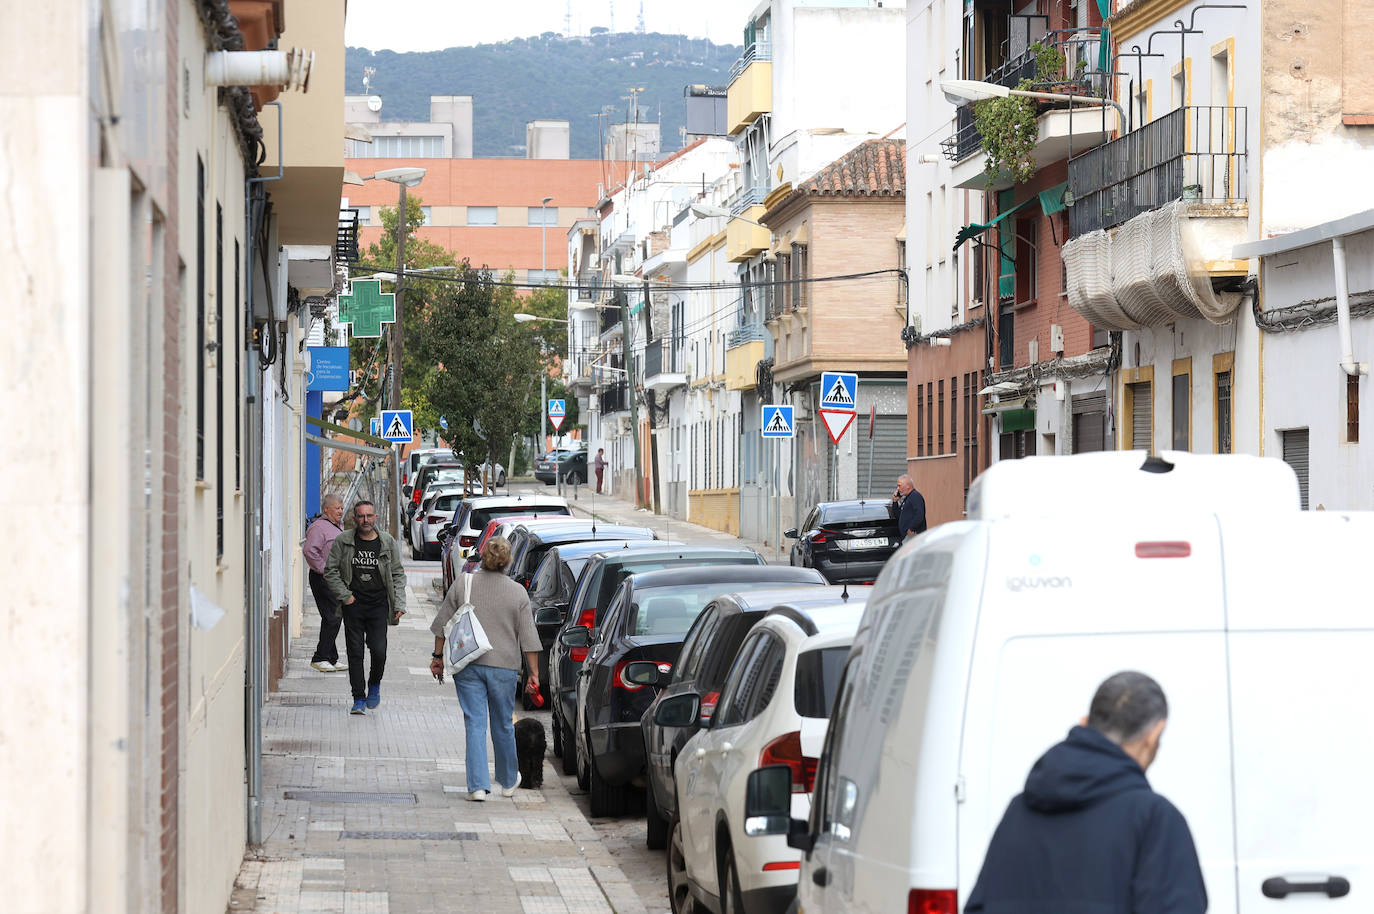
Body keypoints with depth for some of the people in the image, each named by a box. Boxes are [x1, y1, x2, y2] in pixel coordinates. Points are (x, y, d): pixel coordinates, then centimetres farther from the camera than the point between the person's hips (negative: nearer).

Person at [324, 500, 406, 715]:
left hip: (378, 605, 0)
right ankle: (359, 699, 6)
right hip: (353, 604, 0)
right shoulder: (343, 542, 2)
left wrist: (399, 604, 2)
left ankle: (374, 685, 21)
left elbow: (398, 574, 11)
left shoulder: (388, 542, 5)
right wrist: (344, 596, -4)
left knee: (379, 651, -8)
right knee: (355, 653, -1)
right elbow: (331, 571, 5)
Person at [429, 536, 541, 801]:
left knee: (475, 724, 1)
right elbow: (528, 639, -1)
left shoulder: (462, 584, -1)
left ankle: (478, 785, -8)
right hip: (504, 666, 0)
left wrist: (438, 656, 13)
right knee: (503, 725, 14)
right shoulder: (517, 592, -2)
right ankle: (509, 782, 31)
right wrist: (534, 674, 4)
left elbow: (443, 625, 2)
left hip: (468, 667, 0)